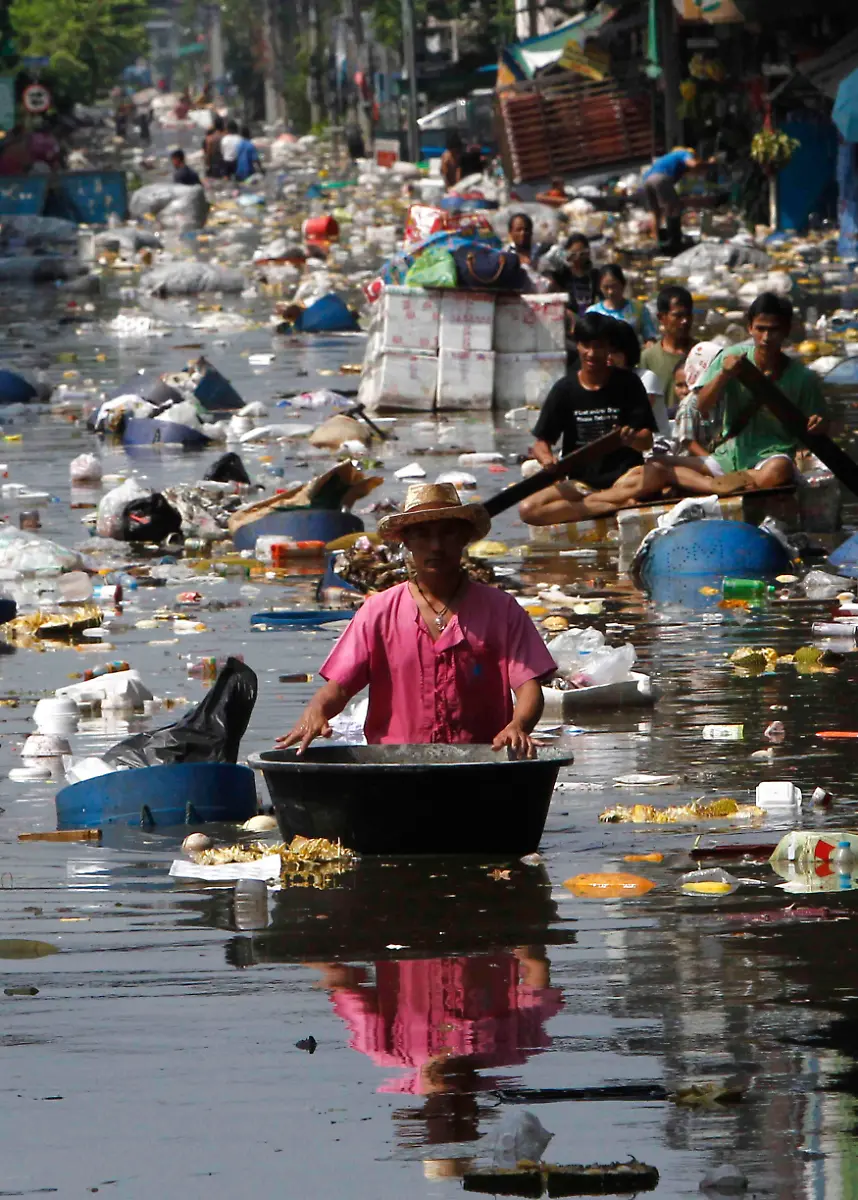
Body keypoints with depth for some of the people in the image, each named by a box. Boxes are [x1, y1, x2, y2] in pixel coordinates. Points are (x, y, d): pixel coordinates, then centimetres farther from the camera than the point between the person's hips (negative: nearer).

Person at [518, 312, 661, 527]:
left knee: (658, 474, -35)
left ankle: (585, 503, -26)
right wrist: (547, 459, -20)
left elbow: (647, 441, -4)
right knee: (528, 509, -26)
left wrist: (633, 439, -29)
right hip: (580, 482, 2)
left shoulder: (627, 383, 2)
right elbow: (541, 442, 4)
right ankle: (617, 504, -27)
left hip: (622, 477, -2)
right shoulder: (564, 389, 5)